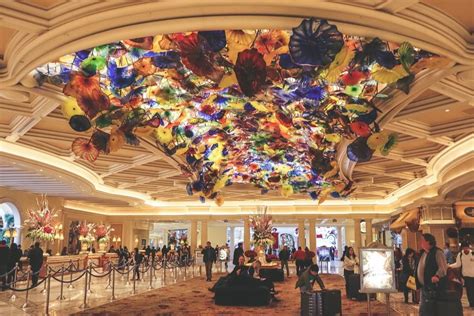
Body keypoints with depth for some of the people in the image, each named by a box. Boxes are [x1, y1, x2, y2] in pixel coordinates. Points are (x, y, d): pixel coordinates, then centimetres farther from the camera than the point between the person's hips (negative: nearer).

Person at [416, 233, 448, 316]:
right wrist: (415, 278, 17)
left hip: (432, 287, -9)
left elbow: (443, 266, -25)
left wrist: (437, 276, -40)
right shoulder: (424, 253, 14)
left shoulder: (437, 252, -13)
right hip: (424, 287, 9)